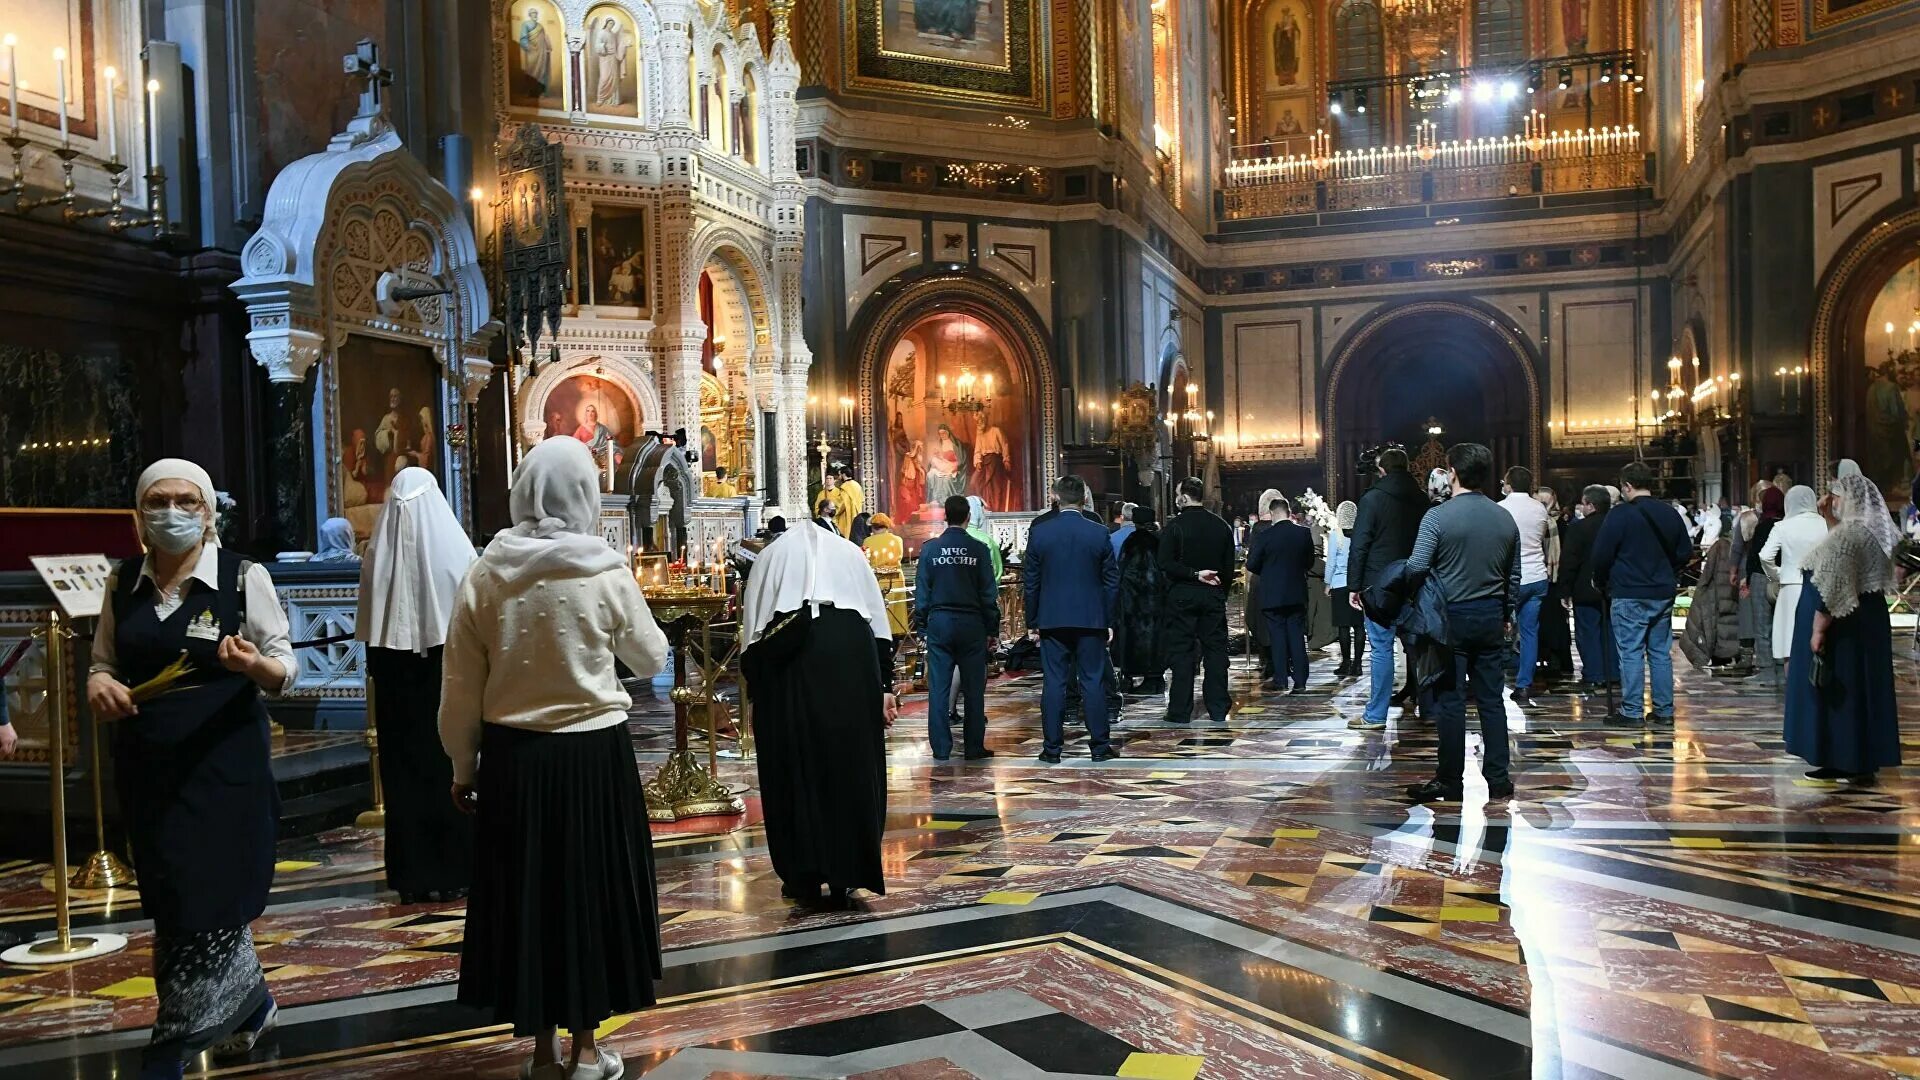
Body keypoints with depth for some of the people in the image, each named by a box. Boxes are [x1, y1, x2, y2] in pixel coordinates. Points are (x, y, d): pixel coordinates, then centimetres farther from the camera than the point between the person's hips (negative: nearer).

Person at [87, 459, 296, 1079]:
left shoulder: (245, 578, -7)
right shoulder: (123, 584, 6)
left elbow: (285, 670, -5)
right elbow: (104, 662, 14)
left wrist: (254, 665, -28)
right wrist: (98, 685, -9)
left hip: (224, 766, -5)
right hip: (146, 767, 5)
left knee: (207, 903, -3)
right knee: (174, 903, 13)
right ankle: (250, 1005, 33)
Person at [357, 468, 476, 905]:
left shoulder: (379, 551, -3)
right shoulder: (454, 546, -10)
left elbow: (369, 623, 2)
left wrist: (376, 669, 13)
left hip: (395, 675, 2)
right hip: (447, 667, -2)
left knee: (404, 768, 8)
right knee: (449, 765, 7)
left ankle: (413, 873, 12)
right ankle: (453, 870, 10)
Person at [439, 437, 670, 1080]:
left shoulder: (485, 574, -5)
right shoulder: (605, 573, -10)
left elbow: (460, 687, 0)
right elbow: (651, 659, 4)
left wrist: (463, 767, 11)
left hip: (512, 755, 2)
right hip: (592, 754, -2)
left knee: (523, 890, 13)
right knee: (588, 888, 12)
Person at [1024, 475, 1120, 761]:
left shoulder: (1039, 532, -2)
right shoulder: (1099, 533, -3)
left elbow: (1031, 581, 3)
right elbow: (1111, 580, 1)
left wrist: (1032, 620, 10)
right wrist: (1110, 620, 9)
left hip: (1052, 620, 0)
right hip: (1091, 619, 0)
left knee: (1053, 683, 3)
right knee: (1093, 682, 5)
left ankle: (1052, 748, 6)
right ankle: (1100, 745, 10)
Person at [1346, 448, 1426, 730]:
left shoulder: (1372, 499, -8)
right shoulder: (1421, 500, 8)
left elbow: (1359, 546, -11)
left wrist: (1354, 586, -6)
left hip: (1379, 585, -5)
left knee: (1381, 648, -5)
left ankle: (1375, 715, -4)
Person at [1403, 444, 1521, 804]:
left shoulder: (1438, 516, -13)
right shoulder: (1505, 518, 4)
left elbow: (1416, 567, -18)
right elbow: (1514, 575, 12)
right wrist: (1508, 614, 22)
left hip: (1451, 616, -4)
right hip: (1491, 617, 5)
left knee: (1450, 701, 1)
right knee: (1491, 699, 10)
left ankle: (1450, 781, 7)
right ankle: (1498, 778, 14)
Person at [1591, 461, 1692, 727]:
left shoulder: (1621, 515, -12)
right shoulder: (1671, 514, 7)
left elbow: (1601, 554, -12)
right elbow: (1685, 552, 14)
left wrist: (1602, 583, 4)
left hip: (1629, 595, -6)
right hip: (1663, 594, 6)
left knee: (1631, 653, -3)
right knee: (1661, 652, 11)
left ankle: (1632, 711, -2)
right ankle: (1664, 710, 14)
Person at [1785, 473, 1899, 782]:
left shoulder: (1844, 535, -19)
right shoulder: (1876, 533, 10)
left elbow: (1830, 589, -23)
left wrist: (1818, 629, -21)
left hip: (1842, 625, -9)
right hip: (1869, 618, 9)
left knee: (1835, 691, -2)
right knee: (1862, 688, 12)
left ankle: (1841, 762, 2)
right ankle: (1864, 761, 17)